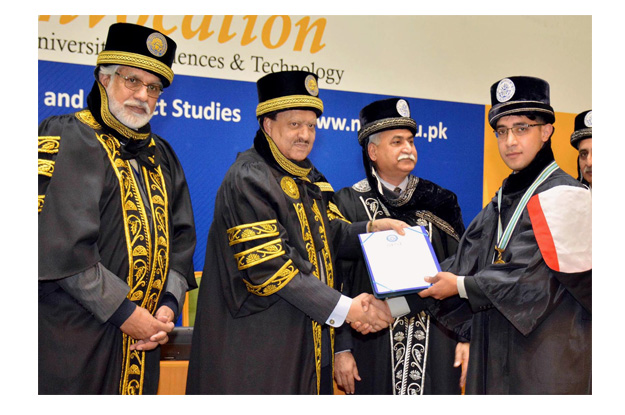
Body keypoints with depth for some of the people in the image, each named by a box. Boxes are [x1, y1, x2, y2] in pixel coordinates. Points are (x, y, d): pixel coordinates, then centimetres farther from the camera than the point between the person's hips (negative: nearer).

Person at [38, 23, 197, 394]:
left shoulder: (160, 155, 14)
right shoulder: (67, 139, -8)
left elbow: (180, 237, 13)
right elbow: (61, 247, -17)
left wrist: (169, 304, -2)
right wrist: (123, 311, -15)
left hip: (142, 337, 6)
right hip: (72, 338, -6)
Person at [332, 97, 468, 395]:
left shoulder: (439, 203, 7)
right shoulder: (348, 205, 0)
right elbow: (336, 280, -3)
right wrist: (342, 348, -7)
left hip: (435, 344, 2)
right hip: (373, 343, -2)